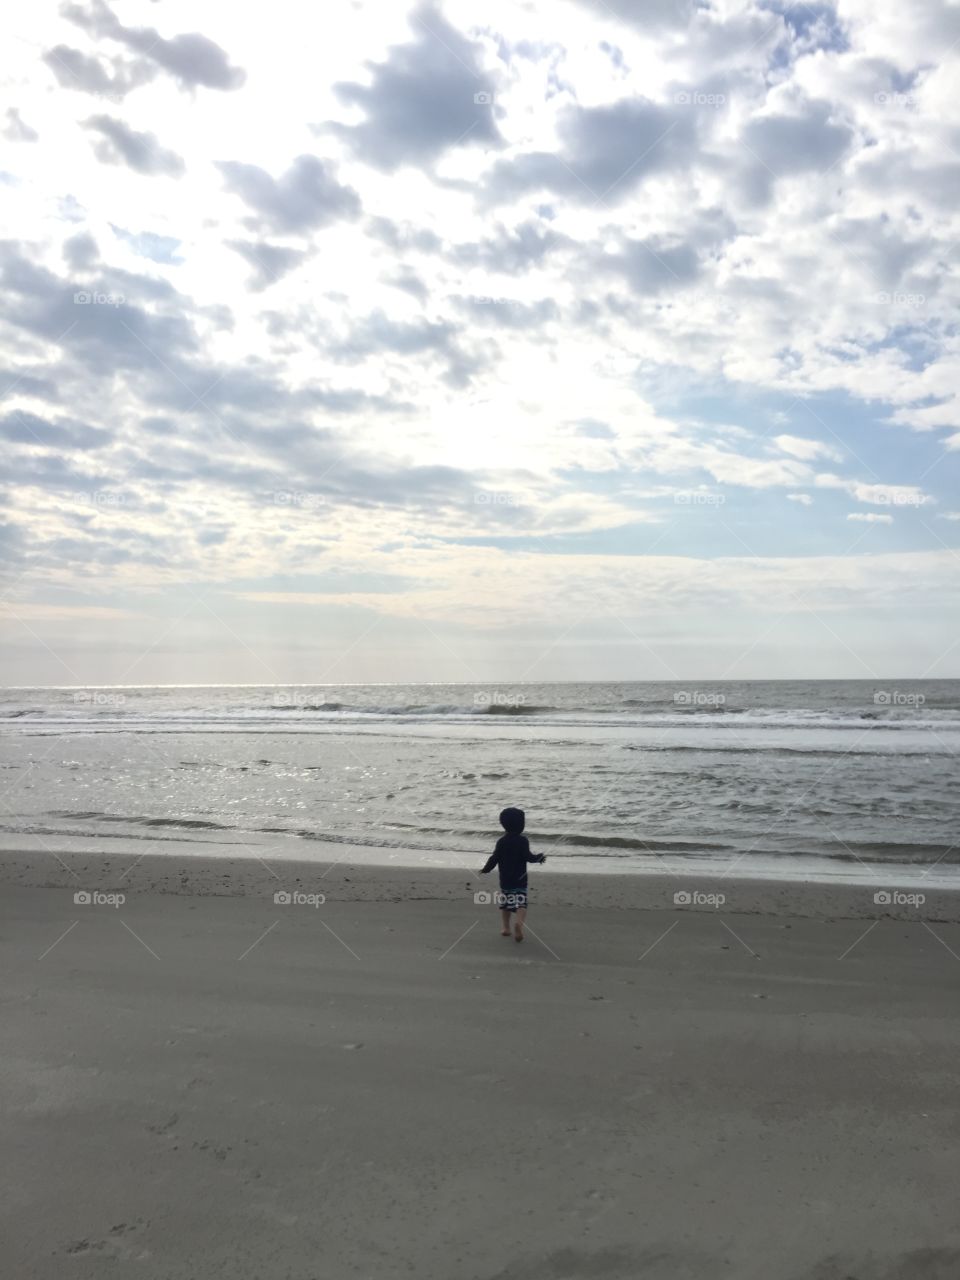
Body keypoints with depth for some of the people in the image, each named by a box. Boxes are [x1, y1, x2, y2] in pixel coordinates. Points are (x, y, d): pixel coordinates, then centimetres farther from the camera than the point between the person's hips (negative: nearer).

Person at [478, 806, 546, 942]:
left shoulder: (501, 842, -2)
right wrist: (539, 857, 6)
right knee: (521, 903, -2)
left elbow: (495, 858, -3)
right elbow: (528, 857, -12)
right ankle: (519, 922, -27)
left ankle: (506, 928, 16)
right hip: (520, 880, -2)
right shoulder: (523, 841, -7)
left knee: (505, 903, 15)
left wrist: (486, 869, 11)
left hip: (505, 880, 2)